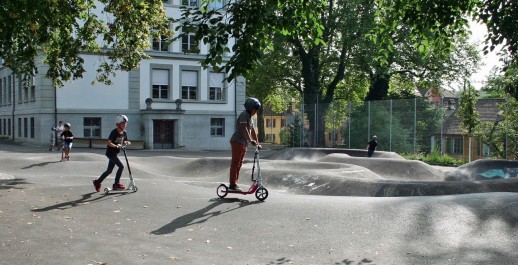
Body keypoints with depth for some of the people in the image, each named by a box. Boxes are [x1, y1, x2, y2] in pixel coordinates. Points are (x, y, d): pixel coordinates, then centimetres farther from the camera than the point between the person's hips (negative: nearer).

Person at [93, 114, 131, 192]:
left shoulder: (124, 133, 3)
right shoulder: (114, 132, -19)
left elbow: (124, 141, 17)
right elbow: (108, 142, -25)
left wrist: (126, 142, -5)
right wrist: (116, 146, -37)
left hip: (115, 153, 8)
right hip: (110, 153, -8)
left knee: (109, 170, 14)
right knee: (121, 166, -15)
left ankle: (97, 182, 29)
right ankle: (116, 184, -4)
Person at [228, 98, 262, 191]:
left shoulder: (250, 118, 19)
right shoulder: (244, 115, -12)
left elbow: (253, 131, 19)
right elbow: (244, 129, -23)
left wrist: (257, 143, 14)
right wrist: (251, 140, -30)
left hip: (243, 143, 10)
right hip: (237, 142, -10)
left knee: (239, 164, 11)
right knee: (235, 163, -8)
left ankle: (234, 184, 17)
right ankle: (232, 184, -7)